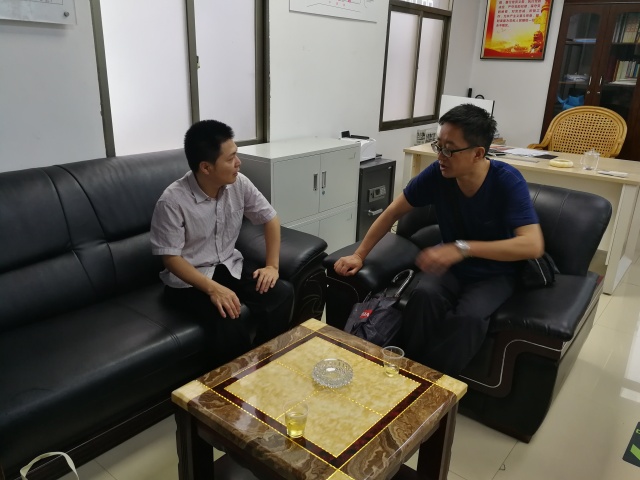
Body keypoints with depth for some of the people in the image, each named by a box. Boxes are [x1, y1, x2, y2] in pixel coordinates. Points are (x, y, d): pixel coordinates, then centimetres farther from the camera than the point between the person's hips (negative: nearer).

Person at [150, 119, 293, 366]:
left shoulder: (239, 183, -8)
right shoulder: (173, 200, -22)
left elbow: (270, 218, 4)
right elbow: (171, 258, -19)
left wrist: (272, 265, -6)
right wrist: (213, 289, -30)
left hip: (229, 268, 5)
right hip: (188, 281, -5)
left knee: (282, 293, -18)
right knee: (231, 324, -30)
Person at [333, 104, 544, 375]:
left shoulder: (507, 181, -23)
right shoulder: (437, 174, -15)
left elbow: (533, 245, -34)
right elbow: (393, 212, -3)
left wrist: (463, 248, -42)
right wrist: (359, 255, -6)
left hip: (494, 274, -2)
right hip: (449, 265, 2)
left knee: (469, 316, -33)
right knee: (424, 295, -31)